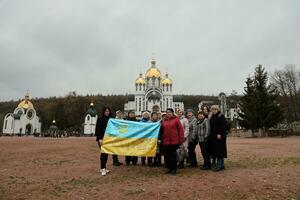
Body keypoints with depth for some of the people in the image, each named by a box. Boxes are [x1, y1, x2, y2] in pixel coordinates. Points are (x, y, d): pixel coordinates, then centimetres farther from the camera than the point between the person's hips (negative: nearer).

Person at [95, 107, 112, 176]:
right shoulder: (100, 119, -4)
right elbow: (98, 129, -8)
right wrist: (99, 138, -17)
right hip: (101, 138, -5)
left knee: (106, 153, 7)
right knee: (103, 152, -10)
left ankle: (103, 168, 18)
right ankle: (103, 168, -7)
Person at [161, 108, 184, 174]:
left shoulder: (176, 119, -1)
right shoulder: (164, 121, 12)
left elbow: (180, 129, -4)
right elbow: (162, 130, 15)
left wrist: (181, 139, -9)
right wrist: (161, 139, 7)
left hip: (174, 141, -4)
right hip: (165, 141, 4)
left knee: (173, 155, 2)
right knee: (167, 155, 8)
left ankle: (174, 169, 13)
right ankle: (169, 168, 20)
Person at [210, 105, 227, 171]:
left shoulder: (221, 116, -8)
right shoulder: (212, 117, 15)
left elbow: (223, 126, -16)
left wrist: (220, 134, -23)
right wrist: (211, 135, 14)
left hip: (219, 136, -8)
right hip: (214, 136, 8)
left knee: (219, 150, -6)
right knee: (216, 150, 9)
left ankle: (219, 166, -3)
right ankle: (222, 165, 17)